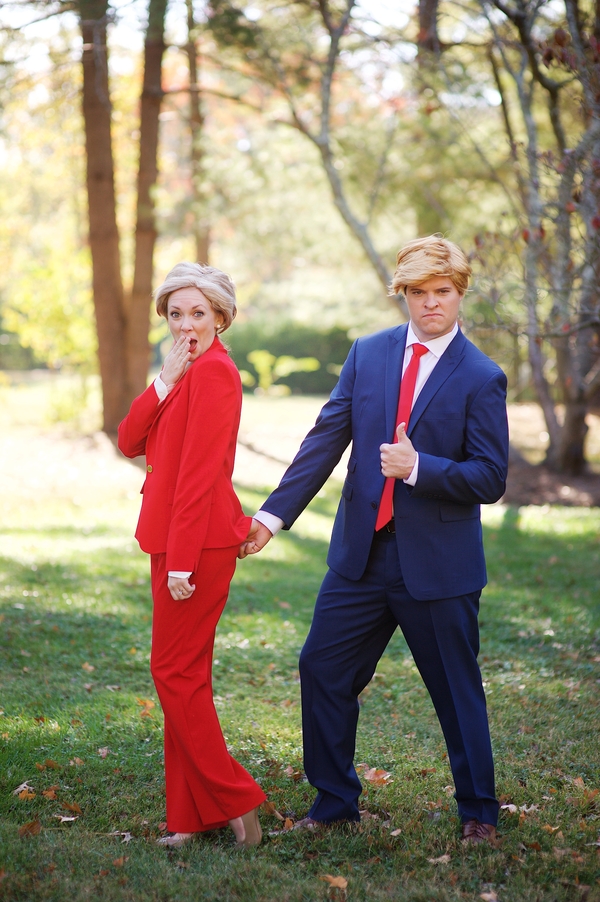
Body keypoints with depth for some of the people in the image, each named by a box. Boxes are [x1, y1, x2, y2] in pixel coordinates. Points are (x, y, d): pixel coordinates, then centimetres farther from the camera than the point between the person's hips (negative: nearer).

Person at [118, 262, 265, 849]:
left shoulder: (214, 371, -14)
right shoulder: (188, 372, 16)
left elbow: (200, 472, -19)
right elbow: (130, 442, 7)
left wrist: (182, 561, -21)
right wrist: (165, 382, -7)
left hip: (199, 541, -10)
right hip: (178, 539, 10)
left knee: (176, 671, -4)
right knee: (183, 674, 11)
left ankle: (235, 801, 5)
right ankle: (195, 816, 18)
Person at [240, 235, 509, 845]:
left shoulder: (481, 378, -6)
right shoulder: (367, 354, 6)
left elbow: (491, 479, -9)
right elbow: (326, 440, 4)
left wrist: (418, 466, -24)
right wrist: (273, 515, -2)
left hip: (437, 565, -4)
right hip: (361, 554, 4)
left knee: (457, 691, 6)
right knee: (322, 669, 7)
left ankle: (478, 812, 26)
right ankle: (335, 801, 25)